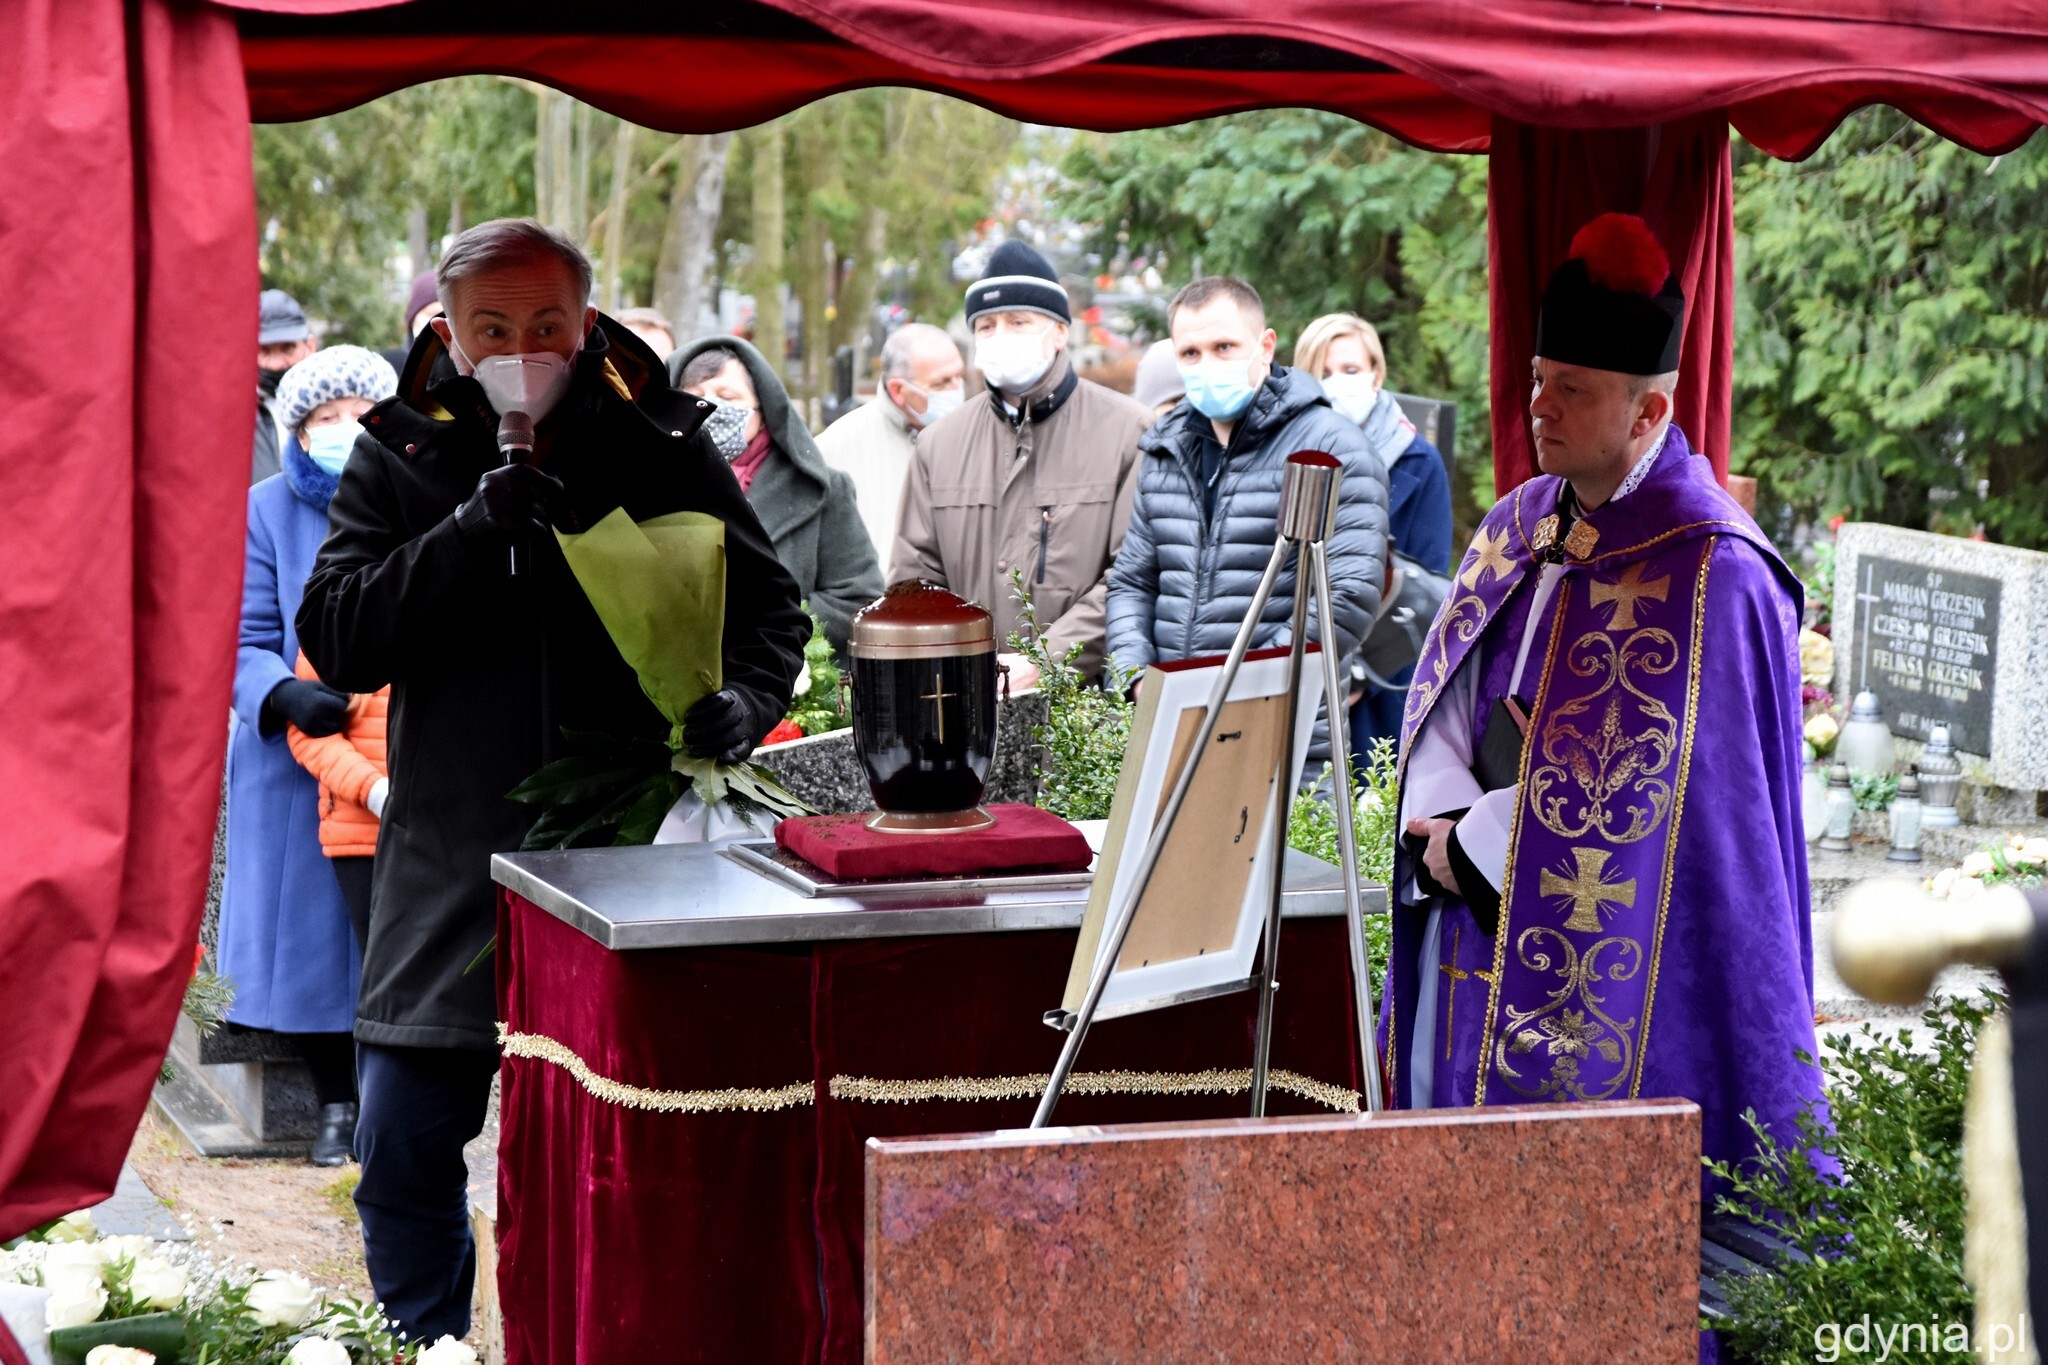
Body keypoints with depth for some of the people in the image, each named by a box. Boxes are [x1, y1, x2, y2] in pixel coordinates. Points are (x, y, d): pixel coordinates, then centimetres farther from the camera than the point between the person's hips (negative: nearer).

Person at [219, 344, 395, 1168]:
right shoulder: (267, 512, 0)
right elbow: (246, 644, -4)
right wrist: (285, 696, -24)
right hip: (301, 768, 0)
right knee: (312, 929, 3)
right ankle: (335, 1102, 21)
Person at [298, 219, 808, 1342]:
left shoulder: (661, 447, 3)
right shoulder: (399, 456, 4)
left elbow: (770, 608, 8)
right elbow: (335, 639, -6)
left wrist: (738, 704, -14)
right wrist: (474, 528, -17)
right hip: (452, 862, 1)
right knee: (404, 1163, 5)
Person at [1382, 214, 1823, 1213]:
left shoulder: (1711, 572, -13)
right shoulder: (1517, 528, 11)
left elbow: (1638, 787, -17)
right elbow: (1439, 707, 10)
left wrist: (1472, 842, -11)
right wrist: (1441, 821, -9)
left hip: (1606, 960, -7)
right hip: (1471, 929, 7)